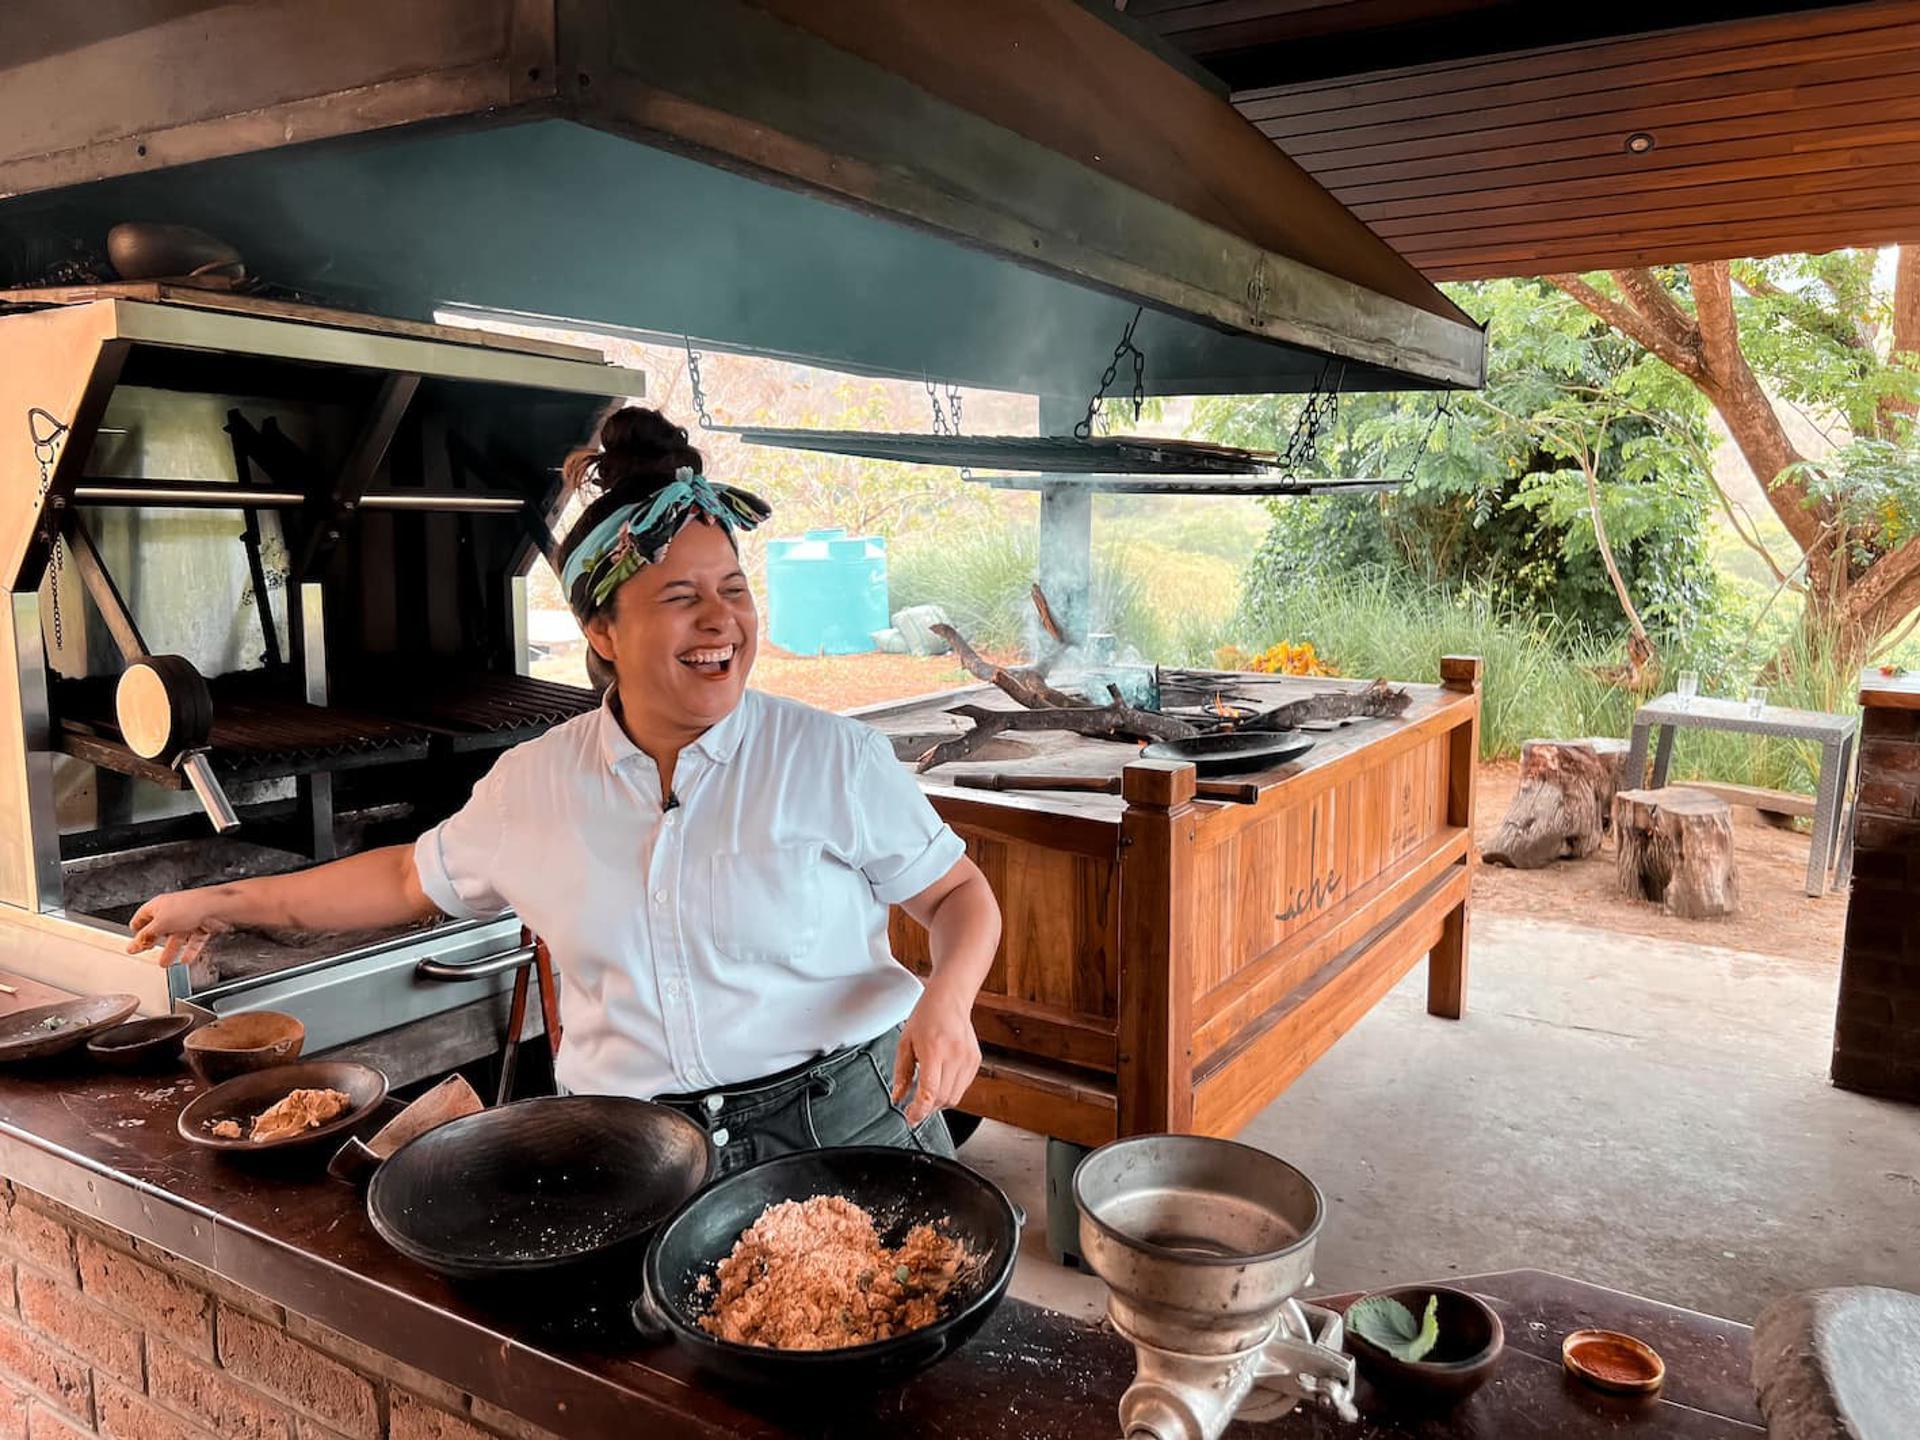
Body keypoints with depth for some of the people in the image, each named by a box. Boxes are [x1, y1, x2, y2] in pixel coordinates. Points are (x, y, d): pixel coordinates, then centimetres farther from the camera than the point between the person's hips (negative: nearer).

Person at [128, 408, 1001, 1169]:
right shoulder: (535, 784, 1)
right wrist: (226, 904, 20)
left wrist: (948, 998, -22)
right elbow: (416, 880, 18)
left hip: (843, 1123, -2)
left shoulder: (834, 759, -9)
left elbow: (958, 894, -1)